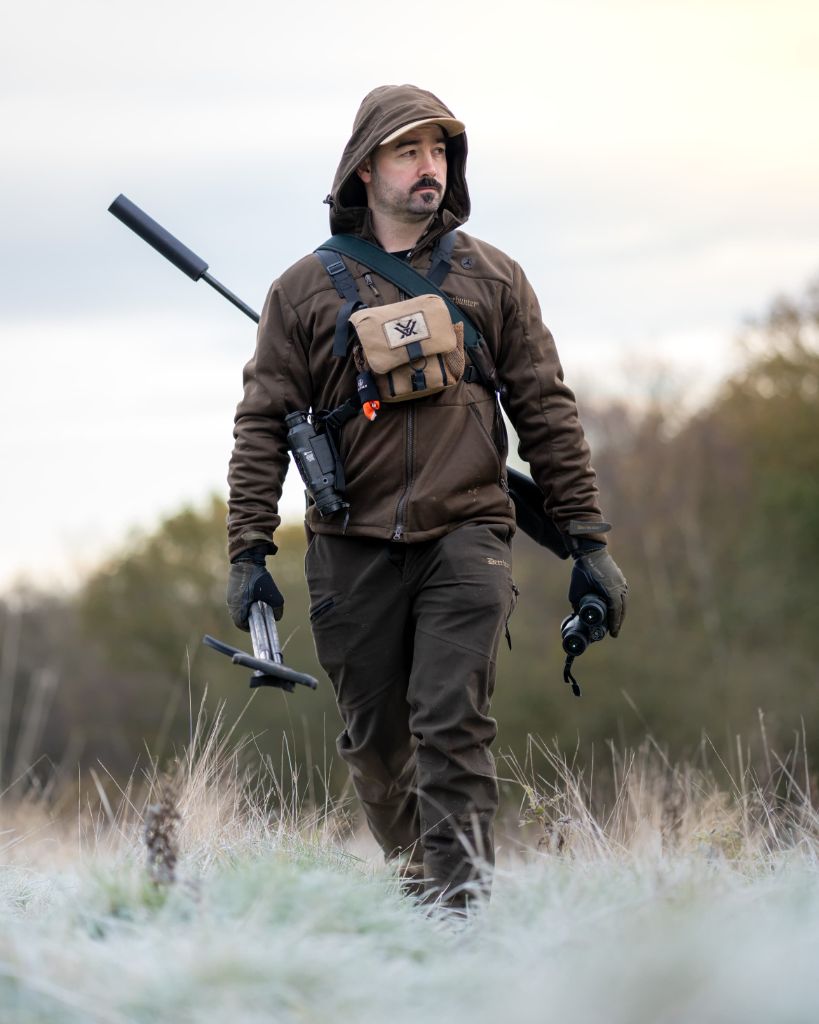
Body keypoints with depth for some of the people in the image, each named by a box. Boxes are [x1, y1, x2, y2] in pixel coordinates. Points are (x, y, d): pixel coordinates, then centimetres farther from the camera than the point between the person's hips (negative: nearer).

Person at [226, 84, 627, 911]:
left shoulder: (491, 278, 10)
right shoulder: (306, 290, 7)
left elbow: (546, 410, 10)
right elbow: (263, 424, 7)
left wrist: (587, 541, 6)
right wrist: (249, 553, -2)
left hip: (464, 537, -1)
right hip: (353, 547, 1)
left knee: (452, 726, -13)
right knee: (375, 740, 7)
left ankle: (462, 902, -16)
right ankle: (412, 875, 24)